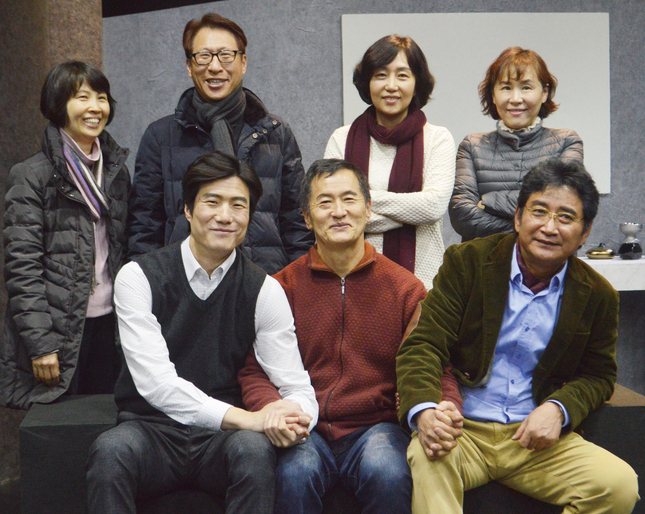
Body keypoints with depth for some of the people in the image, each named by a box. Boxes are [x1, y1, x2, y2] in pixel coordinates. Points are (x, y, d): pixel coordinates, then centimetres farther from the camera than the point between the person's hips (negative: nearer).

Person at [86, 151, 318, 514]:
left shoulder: (265, 291, -1)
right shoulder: (139, 278, -5)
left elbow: (299, 390, -5)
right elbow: (155, 382, -16)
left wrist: (293, 419, -31)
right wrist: (244, 418, -27)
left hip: (224, 439, 1)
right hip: (152, 430, -1)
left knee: (255, 449, -32)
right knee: (112, 450, -33)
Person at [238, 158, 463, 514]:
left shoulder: (406, 288, 9)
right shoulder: (283, 287, 8)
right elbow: (254, 371, 4)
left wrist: (444, 411, -18)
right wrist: (272, 409, -19)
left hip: (376, 427, 0)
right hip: (306, 430, 0)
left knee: (389, 474, -32)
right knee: (295, 472, -32)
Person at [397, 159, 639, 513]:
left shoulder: (598, 296, 5)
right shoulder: (467, 262, -1)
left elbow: (597, 376, 16)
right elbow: (423, 346, -6)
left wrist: (558, 408, -8)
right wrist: (425, 410, -27)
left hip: (537, 439, 3)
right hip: (462, 430, -3)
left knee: (619, 485, -21)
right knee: (425, 459, -36)